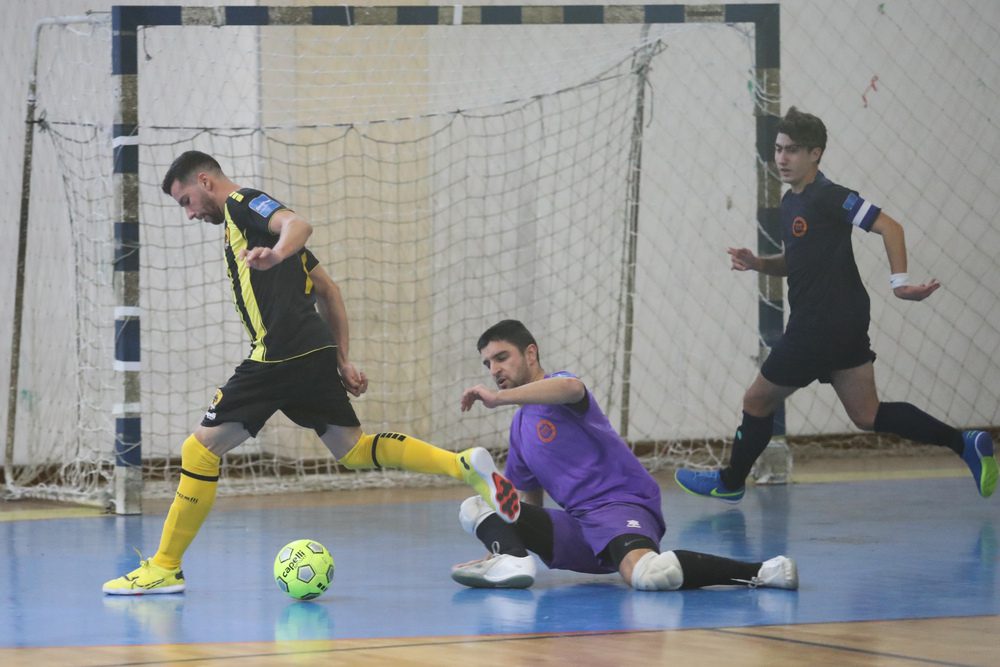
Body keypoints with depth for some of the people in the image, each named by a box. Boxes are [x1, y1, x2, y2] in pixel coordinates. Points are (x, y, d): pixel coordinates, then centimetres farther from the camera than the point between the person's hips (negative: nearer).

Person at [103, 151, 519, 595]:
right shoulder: (243, 218, 29)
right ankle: (464, 465, -3)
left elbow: (298, 224, -22)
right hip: (315, 352, 10)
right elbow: (328, 291, 29)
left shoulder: (242, 203, 1)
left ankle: (164, 568, -3)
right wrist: (342, 359, 25)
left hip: (280, 355, -10)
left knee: (201, 449, -5)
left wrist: (276, 254, -44)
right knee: (353, 450, 12)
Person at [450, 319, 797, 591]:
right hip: (574, 527, 9)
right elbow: (529, 501, 34)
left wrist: (498, 397, -27)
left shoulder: (556, 385, 1)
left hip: (619, 506, -9)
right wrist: (500, 548, 22)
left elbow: (570, 388, -29)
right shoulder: (519, 427, 26)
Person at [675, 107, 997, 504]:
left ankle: (730, 482, 25)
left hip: (821, 326, -10)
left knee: (757, 401, 6)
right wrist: (758, 263, 7)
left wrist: (898, 281, -26)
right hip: (845, 323, 10)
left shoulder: (828, 197, -14)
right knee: (867, 416, 8)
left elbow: (889, 227, -18)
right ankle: (964, 444, 4)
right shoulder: (791, 202, 15)